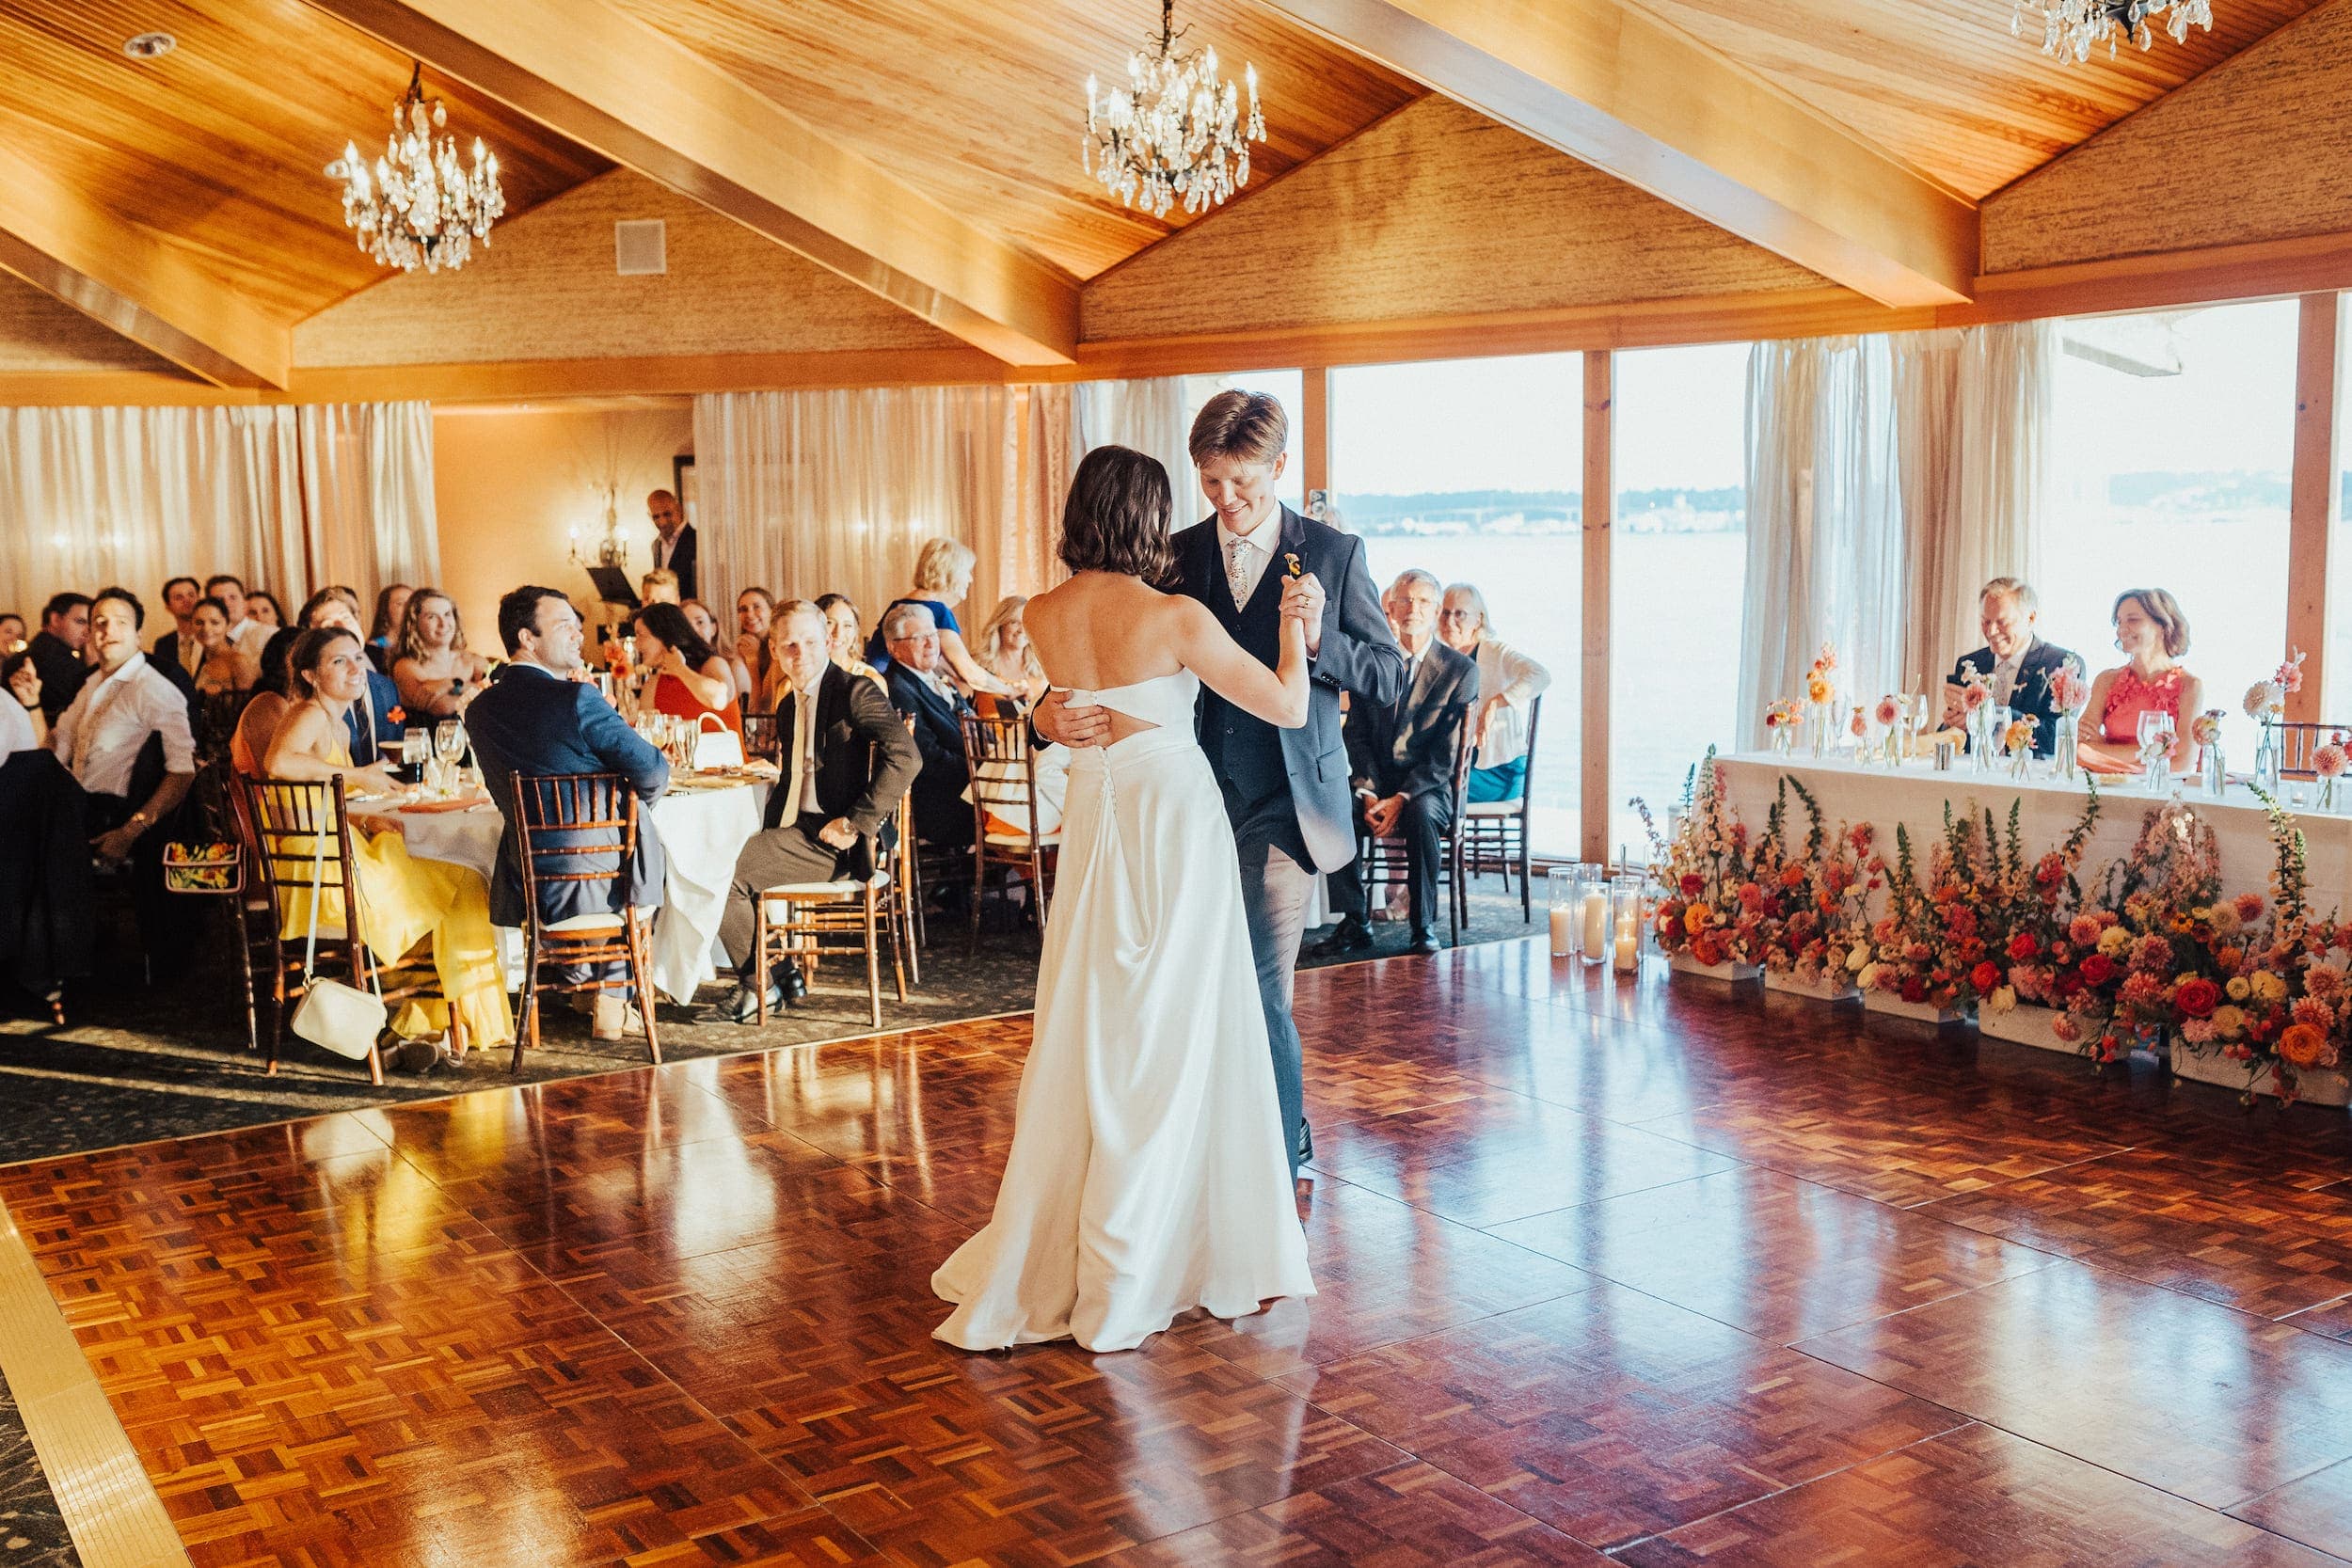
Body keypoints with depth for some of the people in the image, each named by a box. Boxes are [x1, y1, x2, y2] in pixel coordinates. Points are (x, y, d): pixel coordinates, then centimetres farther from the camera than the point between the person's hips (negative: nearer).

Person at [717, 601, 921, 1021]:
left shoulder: (854, 692, -10)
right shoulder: (788, 705, 18)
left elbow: (906, 757, -24)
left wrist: (856, 822, -23)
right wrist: (767, 833, 8)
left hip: (833, 841, -9)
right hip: (798, 830, 9)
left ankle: (761, 983, 3)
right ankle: (781, 970, 8)